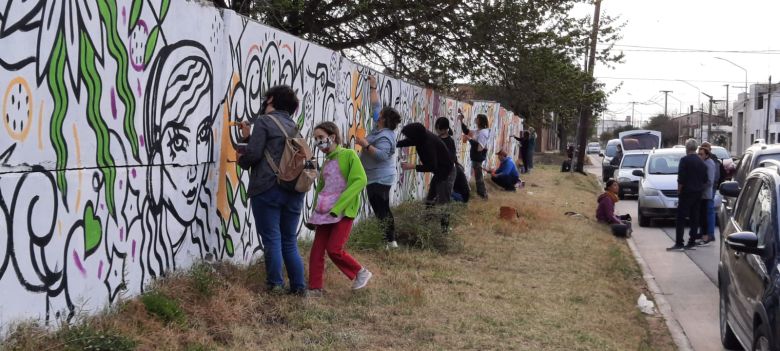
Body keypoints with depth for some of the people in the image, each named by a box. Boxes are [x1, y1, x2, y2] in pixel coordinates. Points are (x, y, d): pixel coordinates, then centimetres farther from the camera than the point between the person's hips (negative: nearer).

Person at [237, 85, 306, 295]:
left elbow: (253, 154, -11)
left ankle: (275, 284, 4)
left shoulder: (264, 122, -4)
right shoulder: (293, 126, 17)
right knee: (290, 240, 12)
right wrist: (249, 137, 27)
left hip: (267, 189, -6)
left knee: (271, 239, 1)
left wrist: (241, 160, 11)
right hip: (293, 191, 6)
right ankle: (298, 286, 11)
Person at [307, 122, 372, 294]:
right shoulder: (326, 163, 15)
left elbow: (360, 180, -16)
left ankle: (361, 272, 10)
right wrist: (315, 214, 17)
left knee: (334, 249, -10)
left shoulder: (349, 155, -5)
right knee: (316, 250, 2)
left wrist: (338, 206, -20)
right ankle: (315, 288, 10)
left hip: (344, 212, -7)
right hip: (324, 213, 7)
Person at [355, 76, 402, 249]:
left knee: (381, 211, -10)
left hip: (379, 180, -10)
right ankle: (390, 240, 17)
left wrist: (366, 145, -26)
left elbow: (382, 155, -30)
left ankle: (389, 241, -11)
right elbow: (375, 105, 17)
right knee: (383, 210, 13)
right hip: (378, 178, 10)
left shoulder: (385, 137, -18)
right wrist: (373, 87, 17)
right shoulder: (380, 128, 8)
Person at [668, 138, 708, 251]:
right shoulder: (701, 162, 11)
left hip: (687, 193, -7)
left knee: (681, 218, -7)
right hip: (698, 194, 7)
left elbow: (681, 178, -14)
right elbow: (705, 180, 14)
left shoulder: (684, 160, -11)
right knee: (695, 218, 9)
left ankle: (679, 243, -12)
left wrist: (679, 190, -5)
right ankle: (692, 242, 10)